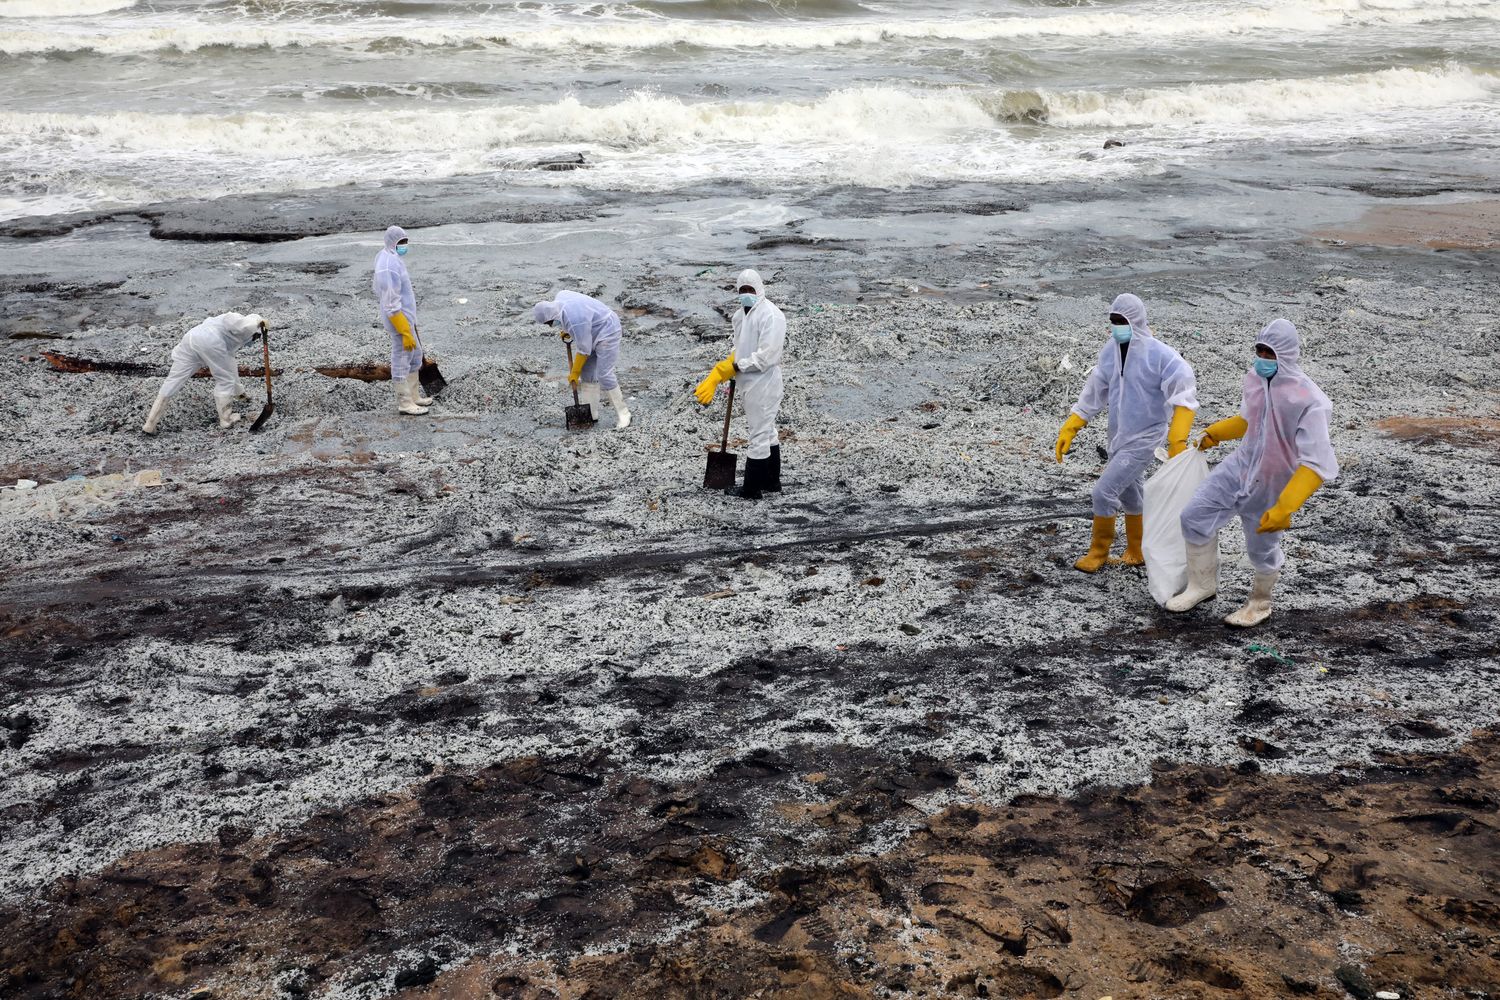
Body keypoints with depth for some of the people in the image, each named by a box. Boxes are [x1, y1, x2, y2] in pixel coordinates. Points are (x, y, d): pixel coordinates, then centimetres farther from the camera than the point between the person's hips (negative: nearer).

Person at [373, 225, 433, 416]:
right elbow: (392, 305, -25)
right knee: (402, 360, 1)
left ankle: (413, 395, 32)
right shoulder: (390, 267, -25)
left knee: (415, 355, 20)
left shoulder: (389, 259, 6)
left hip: (406, 317, 10)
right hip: (400, 319, -10)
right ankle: (404, 403, 12)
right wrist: (405, 332, -23)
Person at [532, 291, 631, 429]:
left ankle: (622, 414, -4)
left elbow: (584, 349, -25)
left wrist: (575, 373, -12)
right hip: (592, 333, 10)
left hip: (606, 333, -10)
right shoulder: (559, 298, -9)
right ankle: (590, 414, 12)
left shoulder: (576, 321, -34)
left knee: (604, 374, -14)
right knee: (587, 373, 7)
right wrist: (566, 330, 12)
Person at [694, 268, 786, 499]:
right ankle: (772, 482, 30)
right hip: (750, 384, 10)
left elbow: (766, 356, -24)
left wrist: (737, 366, -18)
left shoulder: (771, 315, -18)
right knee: (768, 433, 19)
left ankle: (752, 489, 5)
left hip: (763, 385, -10)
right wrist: (717, 376, 10)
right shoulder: (740, 315, 10)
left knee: (760, 435, -2)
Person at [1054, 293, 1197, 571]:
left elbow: (1184, 394, -23)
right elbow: (1094, 393, 11)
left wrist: (1177, 441, -32)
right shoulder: (1110, 350, 2)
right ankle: (1136, 552, 36)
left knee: (1104, 491, -10)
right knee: (1128, 494, 19)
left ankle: (1099, 551, 9)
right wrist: (1069, 429, 8)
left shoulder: (1159, 354, -18)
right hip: (1118, 437, 7)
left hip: (1143, 439, -7)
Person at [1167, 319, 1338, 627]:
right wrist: (1215, 433, 23)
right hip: (1240, 467, 6)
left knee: (1262, 550, 12)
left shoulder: (1309, 401, -29)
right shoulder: (1256, 378, -8)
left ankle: (1259, 604, 41)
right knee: (1195, 517, 1)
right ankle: (1202, 584, 23)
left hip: (1272, 487, -6)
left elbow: (1317, 463, -31)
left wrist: (1284, 508, -35)